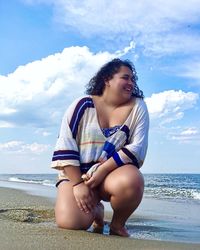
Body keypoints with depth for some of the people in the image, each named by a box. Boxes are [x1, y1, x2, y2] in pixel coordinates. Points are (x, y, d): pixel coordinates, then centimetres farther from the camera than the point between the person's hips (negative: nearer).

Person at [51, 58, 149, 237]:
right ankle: (95, 210, 14)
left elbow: (138, 148, -12)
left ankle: (118, 225, -3)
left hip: (114, 173, 0)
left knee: (132, 181, -35)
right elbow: (65, 147, -8)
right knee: (69, 223, -24)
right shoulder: (82, 106, -4)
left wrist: (102, 171, -19)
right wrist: (78, 183, -16)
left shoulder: (137, 107, -2)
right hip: (76, 174, 0)